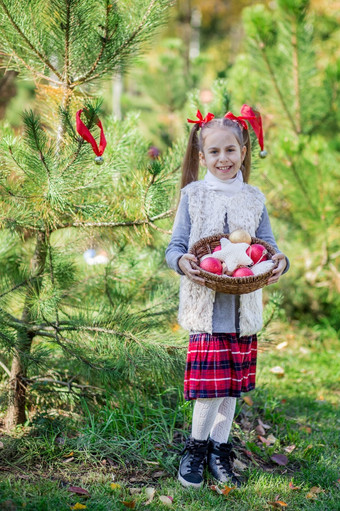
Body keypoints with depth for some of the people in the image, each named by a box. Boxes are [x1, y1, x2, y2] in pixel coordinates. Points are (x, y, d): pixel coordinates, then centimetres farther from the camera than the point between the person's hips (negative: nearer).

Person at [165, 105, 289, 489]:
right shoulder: (193, 195, 1)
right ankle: (196, 446, 17)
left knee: (232, 384, 10)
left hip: (243, 308, 3)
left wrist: (280, 263, -12)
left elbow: (267, 248, 11)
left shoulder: (253, 199, 8)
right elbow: (175, 247, 2)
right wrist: (181, 262, -21)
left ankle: (218, 450, 28)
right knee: (211, 385, -7)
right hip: (205, 306, -3)